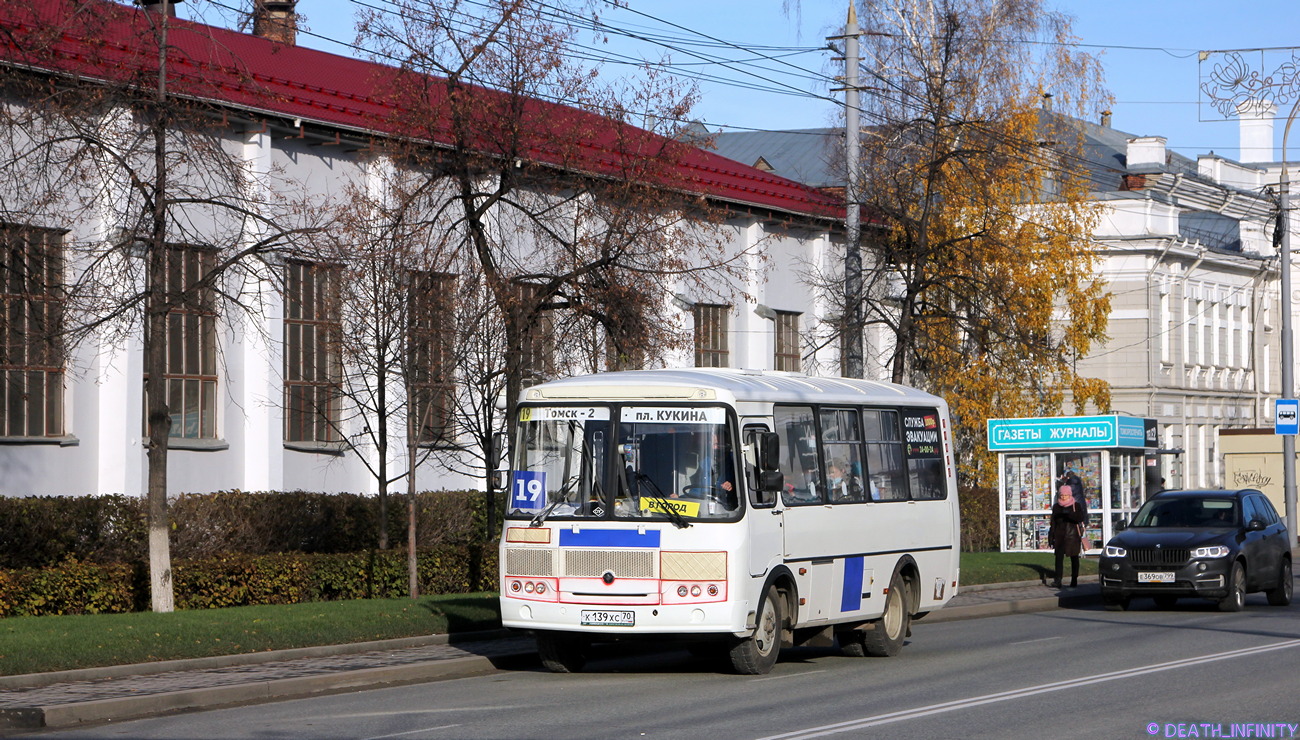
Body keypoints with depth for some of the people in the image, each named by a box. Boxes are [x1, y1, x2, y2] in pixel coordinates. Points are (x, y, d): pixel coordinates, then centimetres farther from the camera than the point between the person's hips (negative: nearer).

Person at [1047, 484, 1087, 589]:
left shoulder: (1076, 505, 3)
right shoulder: (1056, 506, 11)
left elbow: (1081, 518, -11)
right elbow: (1053, 523, 13)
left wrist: (1069, 514, -26)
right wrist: (1051, 537, 9)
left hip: (1073, 535, -1)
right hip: (1060, 536, 1)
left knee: (1074, 558, 4)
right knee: (1059, 557, -9)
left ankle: (1074, 580, 11)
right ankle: (1058, 581, -14)